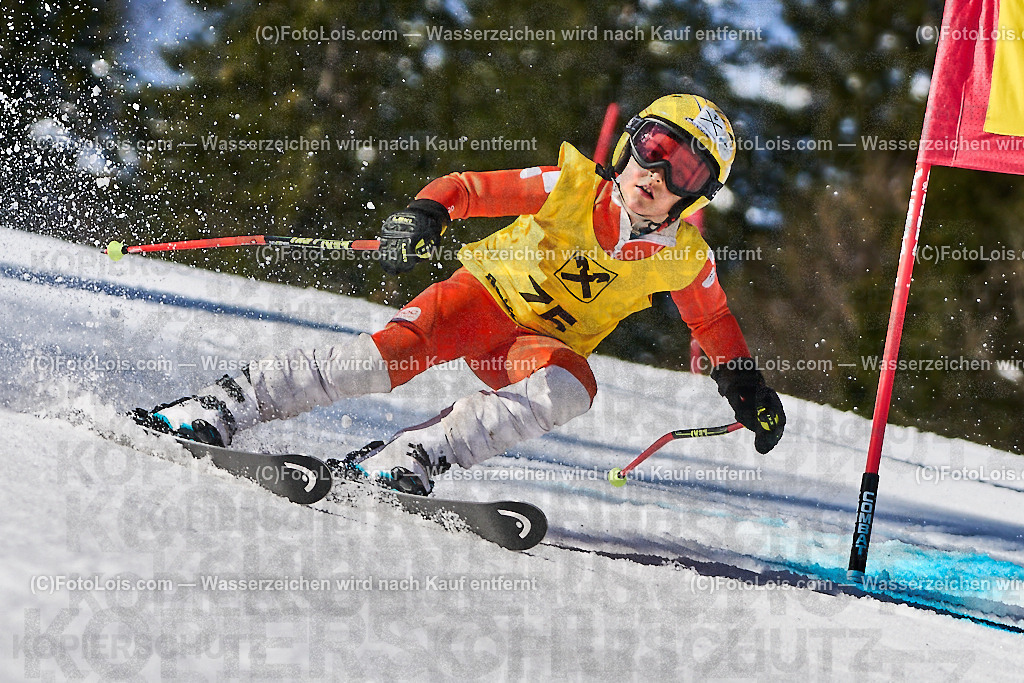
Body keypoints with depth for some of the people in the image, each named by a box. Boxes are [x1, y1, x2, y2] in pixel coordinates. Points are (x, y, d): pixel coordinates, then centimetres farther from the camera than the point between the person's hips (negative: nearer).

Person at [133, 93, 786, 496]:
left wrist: (746, 386, 13)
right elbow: (472, 187, -16)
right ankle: (221, 407, -27)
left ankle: (405, 459, -39)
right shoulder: (572, 188, -15)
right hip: (491, 292, -2)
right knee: (399, 348, -30)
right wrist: (426, 212, -36)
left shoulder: (684, 257, -5)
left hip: (548, 343, 2)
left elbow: (714, 322, 15)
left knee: (571, 389, -33)